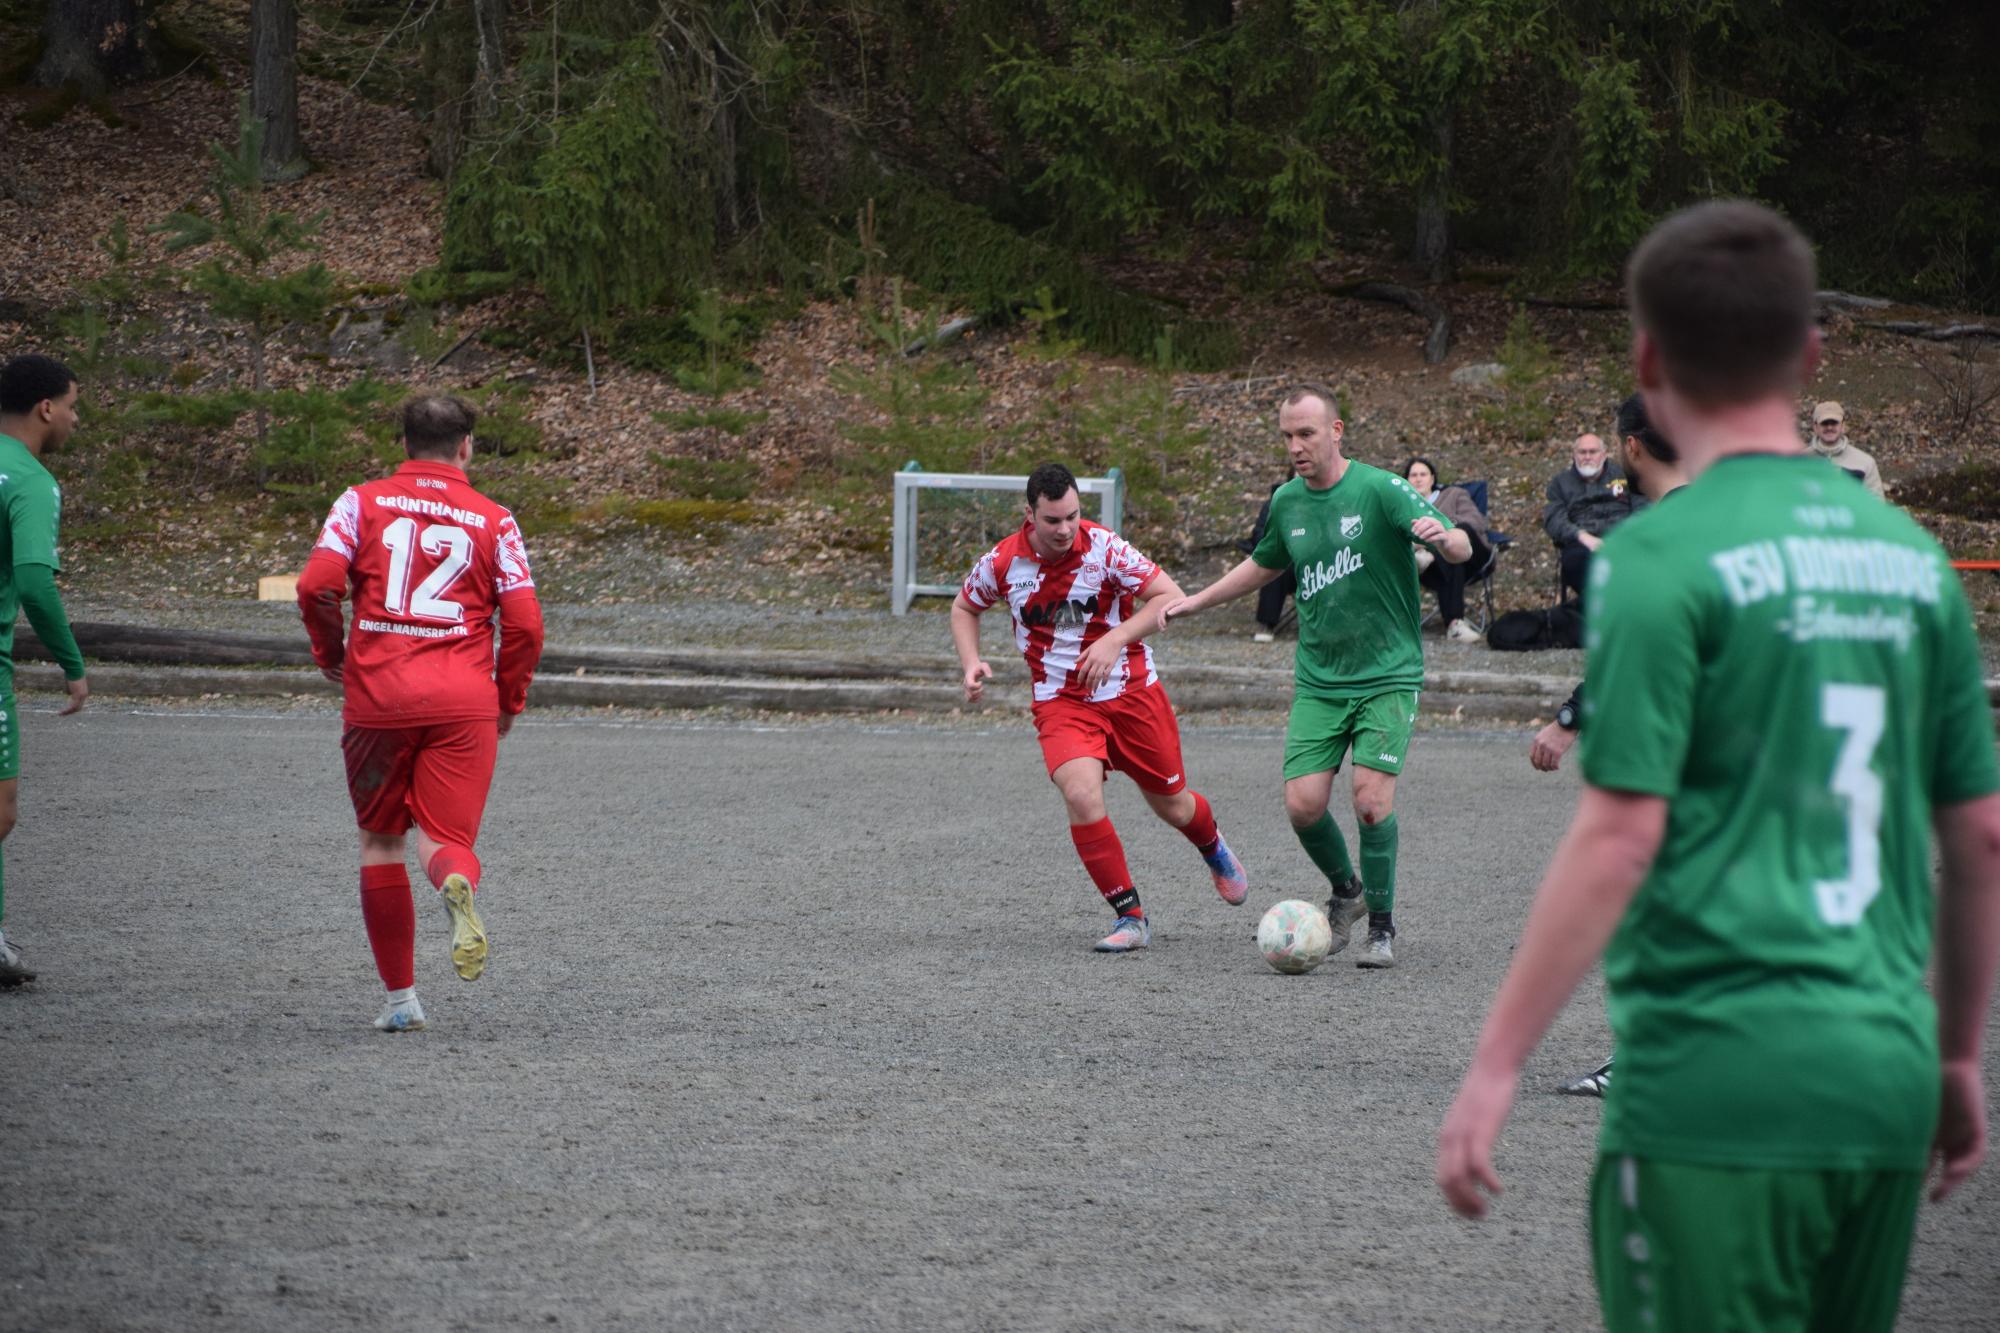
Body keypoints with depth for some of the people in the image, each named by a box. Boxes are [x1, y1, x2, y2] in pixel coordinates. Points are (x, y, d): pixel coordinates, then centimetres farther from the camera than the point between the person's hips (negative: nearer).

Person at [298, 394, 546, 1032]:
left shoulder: (364, 502, 7)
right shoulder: (492, 519, 7)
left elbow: (317, 585, -5)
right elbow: (525, 624, 2)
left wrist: (332, 657, 12)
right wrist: (508, 702, 16)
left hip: (377, 694, 0)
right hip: (464, 703, 0)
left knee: (380, 841, 15)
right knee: (445, 838, 0)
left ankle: (401, 996, 16)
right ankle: (458, 884, -39)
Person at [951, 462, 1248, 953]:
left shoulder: (1104, 548, -16)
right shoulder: (1002, 563, -9)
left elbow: (1171, 597, -16)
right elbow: (964, 607, 12)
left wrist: (1114, 640, -27)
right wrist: (971, 664, -5)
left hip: (1130, 691, 0)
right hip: (1061, 704, 0)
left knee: (1173, 806, 11)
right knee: (1081, 796, -25)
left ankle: (1214, 847, 50)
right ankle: (1131, 917, -12)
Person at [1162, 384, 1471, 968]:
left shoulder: (1379, 490, -12)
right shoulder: (1287, 502, 5)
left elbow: (1462, 549, -18)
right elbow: (1265, 564, 26)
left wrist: (1443, 537, -41)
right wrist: (1198, 600, 27)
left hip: (1387, 676, -4)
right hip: (1318, 681, 4)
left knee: (1372, 800, -16)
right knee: (1303, 804, -8)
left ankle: (1382, 928, 3)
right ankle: (1345, 890, 21)